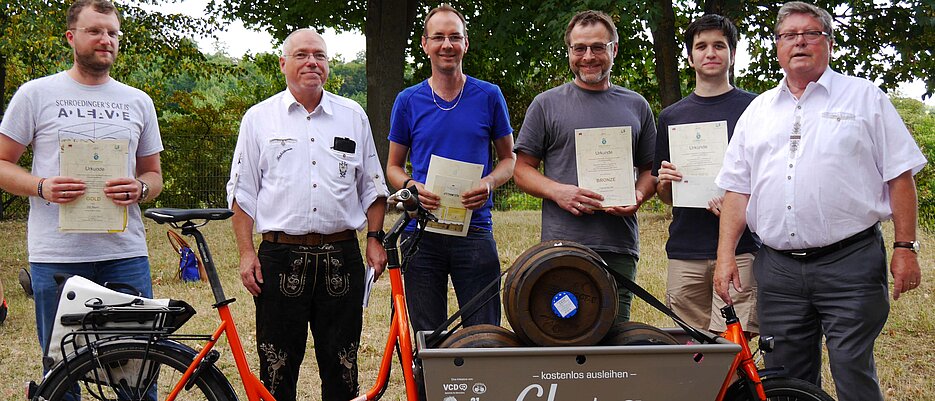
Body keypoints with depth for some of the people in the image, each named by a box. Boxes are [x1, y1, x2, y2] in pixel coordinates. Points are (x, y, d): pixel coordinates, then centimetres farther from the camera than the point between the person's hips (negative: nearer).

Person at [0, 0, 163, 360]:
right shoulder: (36, 94, 4)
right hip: (57, 256, -2)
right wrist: (42, 187, -14)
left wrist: (139, 189, -5)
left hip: (126, 253, 2)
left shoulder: (139, 102, 14)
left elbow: (154, 174, 18)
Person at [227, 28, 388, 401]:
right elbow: (242, 191, 7)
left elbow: (372, 186, 15)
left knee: (342, 366, 6)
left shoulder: (353, 116, 12)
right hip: (281, 258, -1)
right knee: (277, 368, 3)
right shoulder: (259, 118, 7)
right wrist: (246, 252, -1)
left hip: (341, 257, 1)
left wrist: (375, 238, 4)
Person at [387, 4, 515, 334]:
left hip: (474, 230, -1)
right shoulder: (408, 101, 7)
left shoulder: (489, 96, 6)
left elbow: (508, 158, 12)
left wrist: (489, 183, -9)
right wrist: (412, 186, -9)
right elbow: (394, 166, 13)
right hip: (421, 234, 1)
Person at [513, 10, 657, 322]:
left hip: (620, 248, 2)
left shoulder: (636, 106, 16)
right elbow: (522, 169, 8)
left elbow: (650, 170, 20)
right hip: (562, 244, -2)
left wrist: (638, 197, -2)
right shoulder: (547, 104, 9)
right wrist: (558, 191, -11)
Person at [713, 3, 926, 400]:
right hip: (777, 269, 4)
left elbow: (900, 176, 2)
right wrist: (725, 255, 3)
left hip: (850, 263, -3)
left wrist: (906, 248, -5)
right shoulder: (758, 110, 15)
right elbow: (737, 188, 13)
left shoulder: (865, 97, 6)